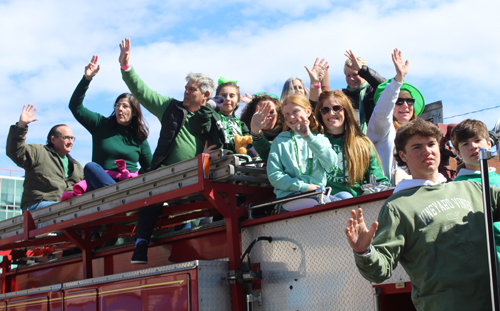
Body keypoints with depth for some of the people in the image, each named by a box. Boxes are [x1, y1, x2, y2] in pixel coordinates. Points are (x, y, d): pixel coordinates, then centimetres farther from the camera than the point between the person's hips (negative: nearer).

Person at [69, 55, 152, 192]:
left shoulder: (139, 138, 18)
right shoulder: (102, 125, 14)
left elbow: (150, 168, 19)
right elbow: (75, 107, 7)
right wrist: (86, 79, -2)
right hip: (101, 183, -1)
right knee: (90, 167, -34)